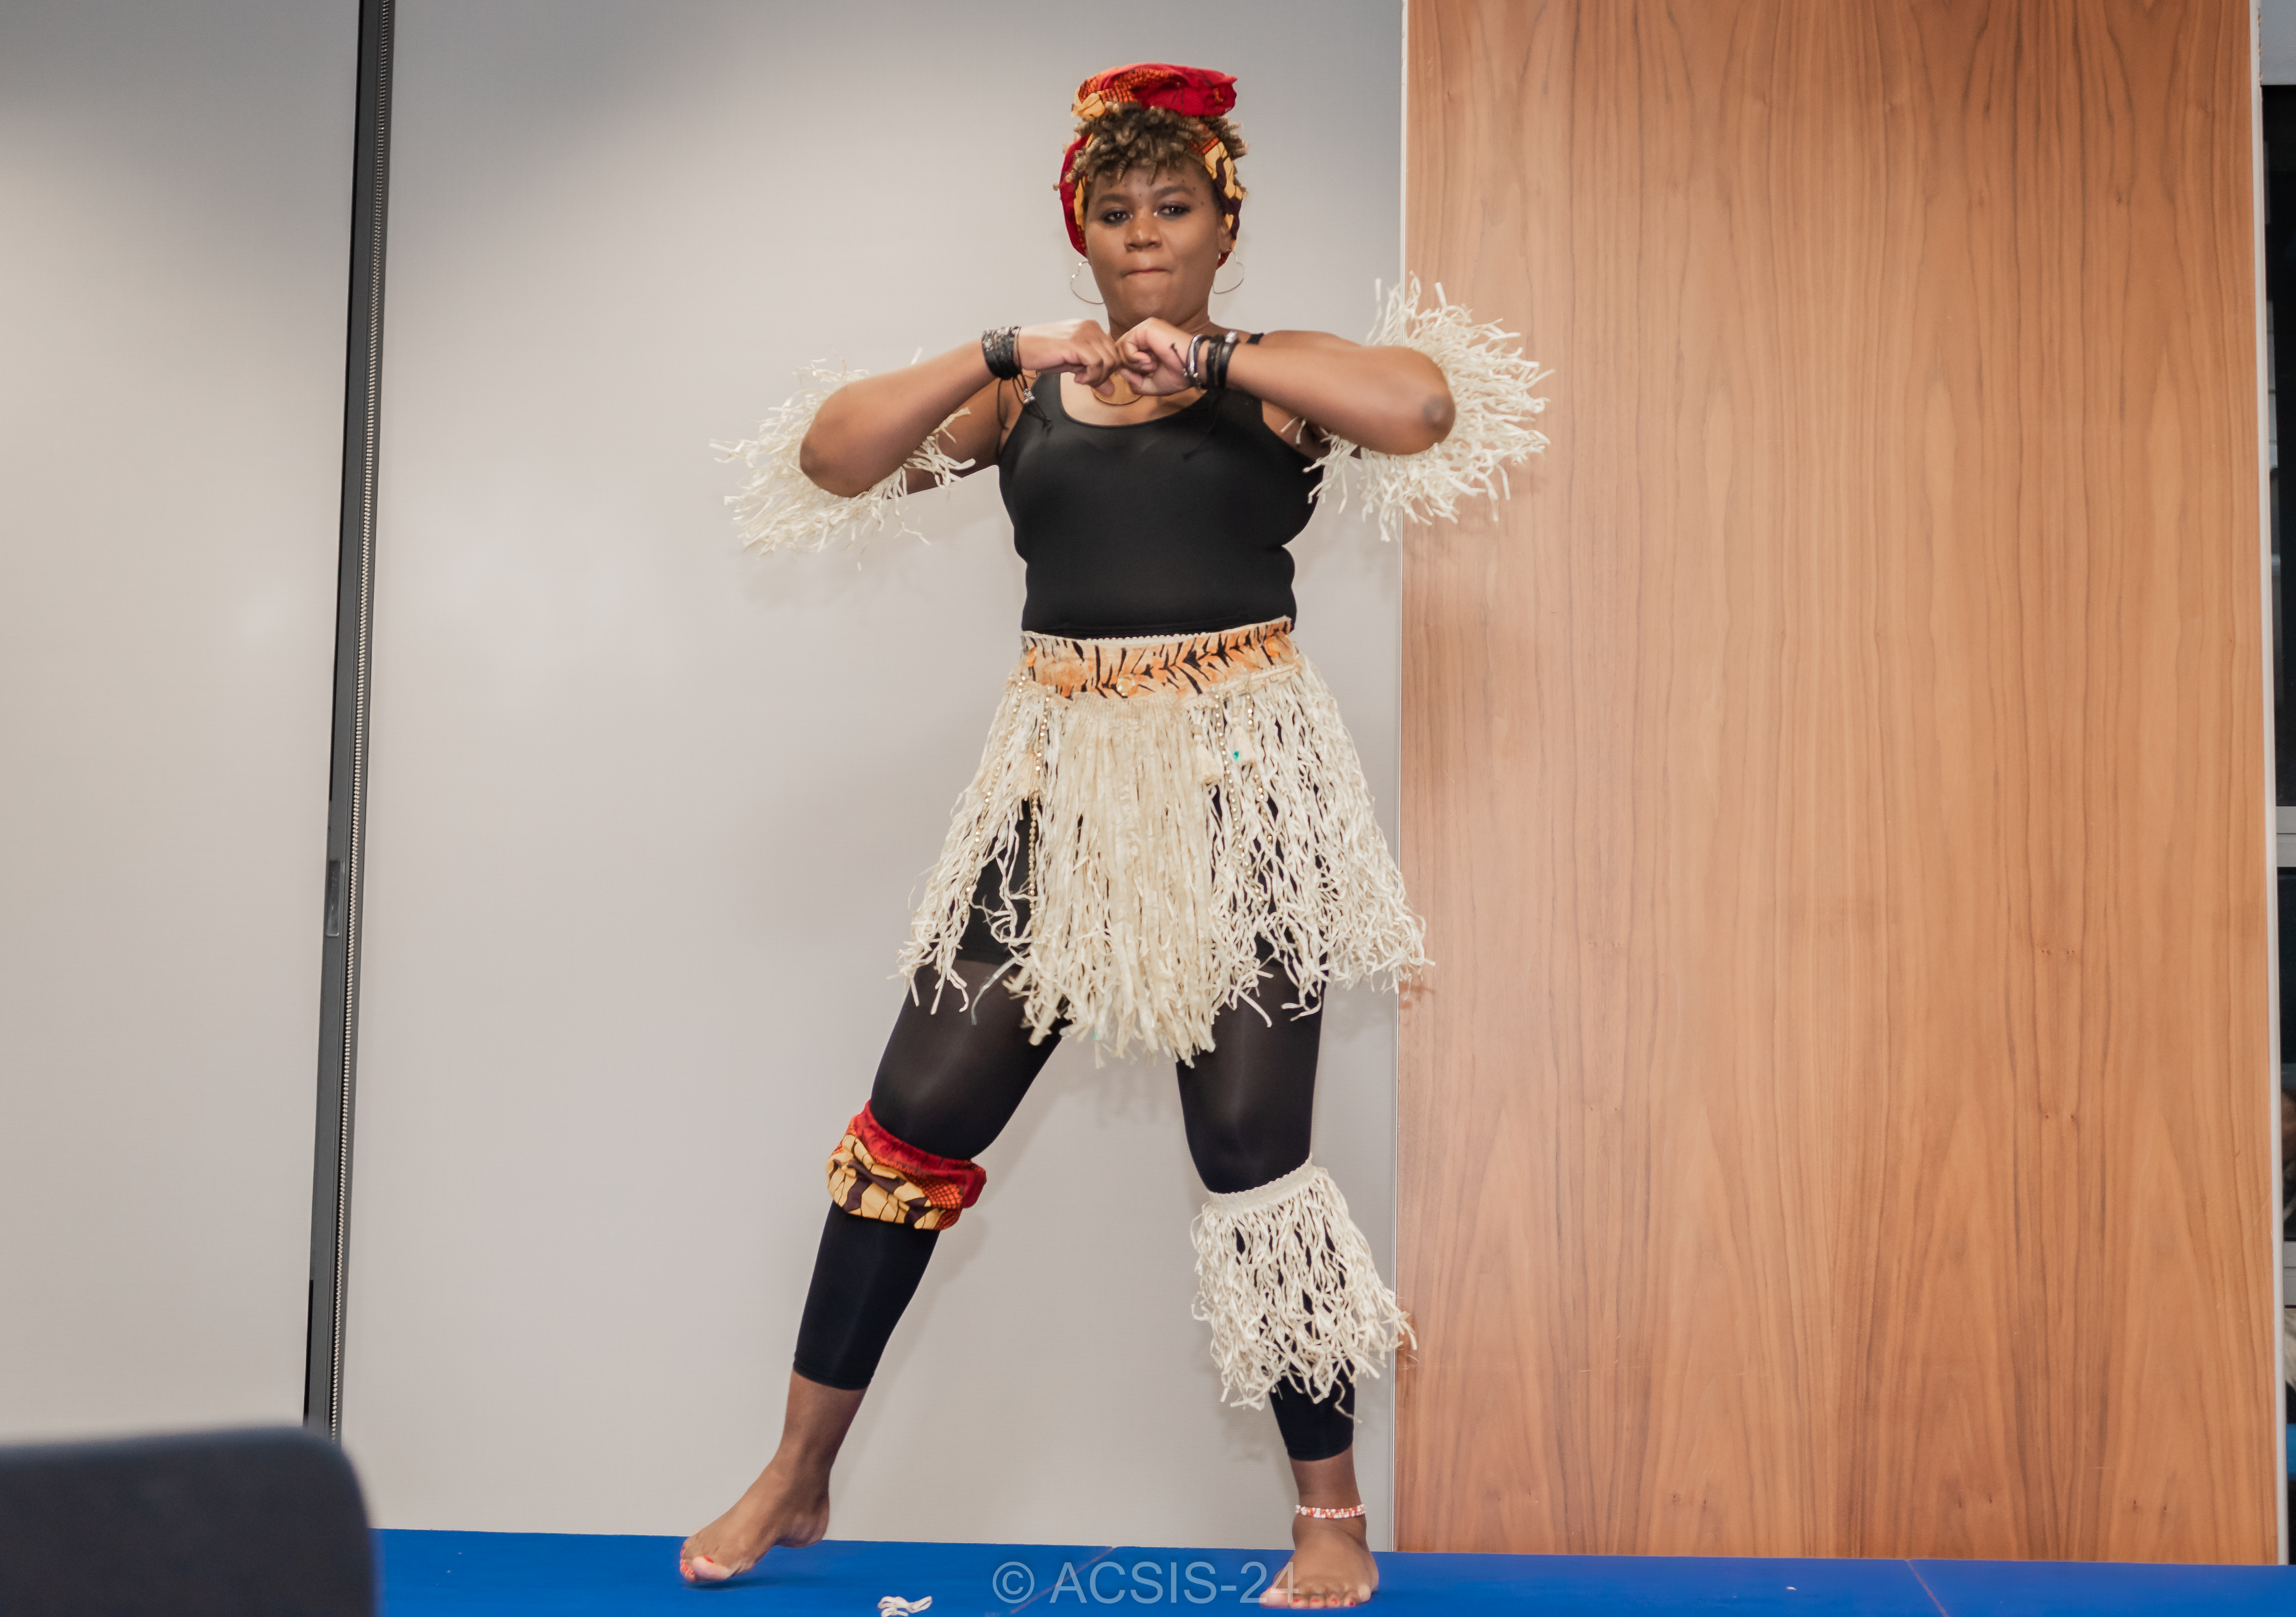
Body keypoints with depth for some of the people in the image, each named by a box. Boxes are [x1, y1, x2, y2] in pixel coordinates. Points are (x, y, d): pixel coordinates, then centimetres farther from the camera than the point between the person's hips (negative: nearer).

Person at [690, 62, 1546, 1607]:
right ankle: (796, 1480, 18)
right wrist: (1004, 353, -12)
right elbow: (829, 456, -1)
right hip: (1063, 784, 3)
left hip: (1240, 787, -2)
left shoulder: (1280, 376, 5)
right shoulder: (1024, 391, 11)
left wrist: (1214, 357, -18)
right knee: (920, 1113, 3)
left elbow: (1422, 404, -15)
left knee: (1251, 1146, -2)